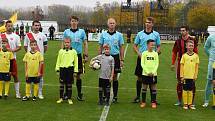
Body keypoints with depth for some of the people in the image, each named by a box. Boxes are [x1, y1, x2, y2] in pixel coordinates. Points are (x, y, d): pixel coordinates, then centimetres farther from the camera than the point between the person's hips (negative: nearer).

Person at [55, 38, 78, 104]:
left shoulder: (73, 51, 2)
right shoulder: (61, 51, 5)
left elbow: (76, 61, 5)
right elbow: (58, 61, 10)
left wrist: (75, 70, 2)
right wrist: (57, 68, 5)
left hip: (70, 69, -1)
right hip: (62, 68, 1)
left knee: (69, 85, 5)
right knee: (61, 84, 6)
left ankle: (69, 99, 14)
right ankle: (61, 98, 17)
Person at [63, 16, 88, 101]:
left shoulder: (82, 32, 4)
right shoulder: (66, 32, 5)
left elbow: (85, 44, 6)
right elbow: (64, 44, 8)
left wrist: (86, 55, 1)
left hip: (78, 55, 0)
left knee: (78, 75, 5)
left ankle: (79, 94, 14)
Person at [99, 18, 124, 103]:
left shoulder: (119, 35, 3)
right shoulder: (103, 34, 5)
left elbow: (121, 48, 5)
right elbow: (100, 47, 8)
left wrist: (122, 60, 0)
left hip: (115, 57, 0)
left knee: (114, 77, 3)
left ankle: (115, 96, 12)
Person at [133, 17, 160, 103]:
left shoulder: (156, 34, 3)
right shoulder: (140, 34, 5)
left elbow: (158, 47, 7)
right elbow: (135, 46, 8)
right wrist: (139, 54, -8)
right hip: (141, 58, 1)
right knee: (139, 78, 6)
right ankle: (138, 96, 16)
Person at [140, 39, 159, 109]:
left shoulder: (155, 53, 3)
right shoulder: (144, 53, -1)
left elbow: (157, 64, 2)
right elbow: (142, 64, -4)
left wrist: (153, 72, -11)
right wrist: (147, 72, -13)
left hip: (153, 74, 1)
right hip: (145, 73, -1)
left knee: (153, 88, 4)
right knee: (144, 87, 5)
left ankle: (153, 102, 12)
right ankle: (143, 102, 13)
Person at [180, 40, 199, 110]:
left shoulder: (196, 56, 3)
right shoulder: (184, 56, -1)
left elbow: (196, 66, 6)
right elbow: (181, 66, 0)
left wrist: (195, 76, 1)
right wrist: (181, 76, -4)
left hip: (192, 76, 1)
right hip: (185, 76, -1)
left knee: (190, 90, 8)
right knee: (185, 90, 5)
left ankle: (190, 104, 16)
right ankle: (185, 104, 12)